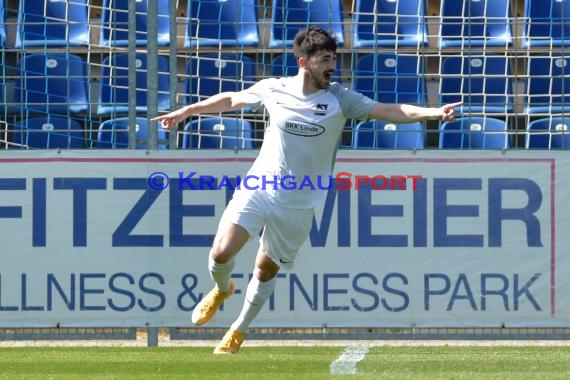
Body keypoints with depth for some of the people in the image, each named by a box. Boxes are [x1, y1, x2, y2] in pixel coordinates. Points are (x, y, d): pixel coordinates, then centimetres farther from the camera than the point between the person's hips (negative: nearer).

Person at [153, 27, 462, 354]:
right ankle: (222, 289, 22)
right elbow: (231, 100, 14)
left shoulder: (339, 99, -8)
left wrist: (433, 112, -29)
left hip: (298, 204, 0)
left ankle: (239, 331, 33)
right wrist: (185, 111, 21)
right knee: (221, 253, -14)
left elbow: (390, 111, -15)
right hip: (258, 189, 0)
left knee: (266, 271, 9)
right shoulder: (273, 89, -4)